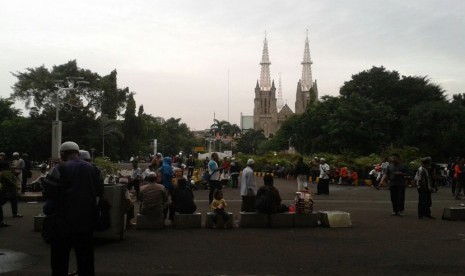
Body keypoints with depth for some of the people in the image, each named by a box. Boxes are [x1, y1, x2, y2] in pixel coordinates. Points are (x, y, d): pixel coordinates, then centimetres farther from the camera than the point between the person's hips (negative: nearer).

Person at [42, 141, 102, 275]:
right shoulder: (91, 168, 6)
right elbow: (99, 192, 10)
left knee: (60, 260, 6)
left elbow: (48, 192, -17)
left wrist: (48, 209, 0)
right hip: (86, 221, 5)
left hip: (64, 221, -5)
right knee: (85, 257, 14)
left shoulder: (61, 168, -12)